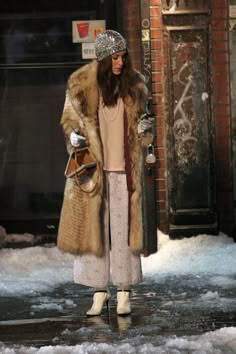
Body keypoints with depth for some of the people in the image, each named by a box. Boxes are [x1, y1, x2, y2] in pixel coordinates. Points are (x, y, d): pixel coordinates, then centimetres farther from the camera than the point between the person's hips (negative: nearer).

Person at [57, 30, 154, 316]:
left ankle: (124, 292, 8)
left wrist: (144, 127, -5)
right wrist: (73, 135, -13)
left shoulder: (134, 83, 5)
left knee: (123, 228, 1)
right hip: (92, 167, -1)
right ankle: (100, 291, 11)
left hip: (124, 168, 1)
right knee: (94, 227, 2)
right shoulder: (80, 84, -2)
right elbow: (69, 118, 8)